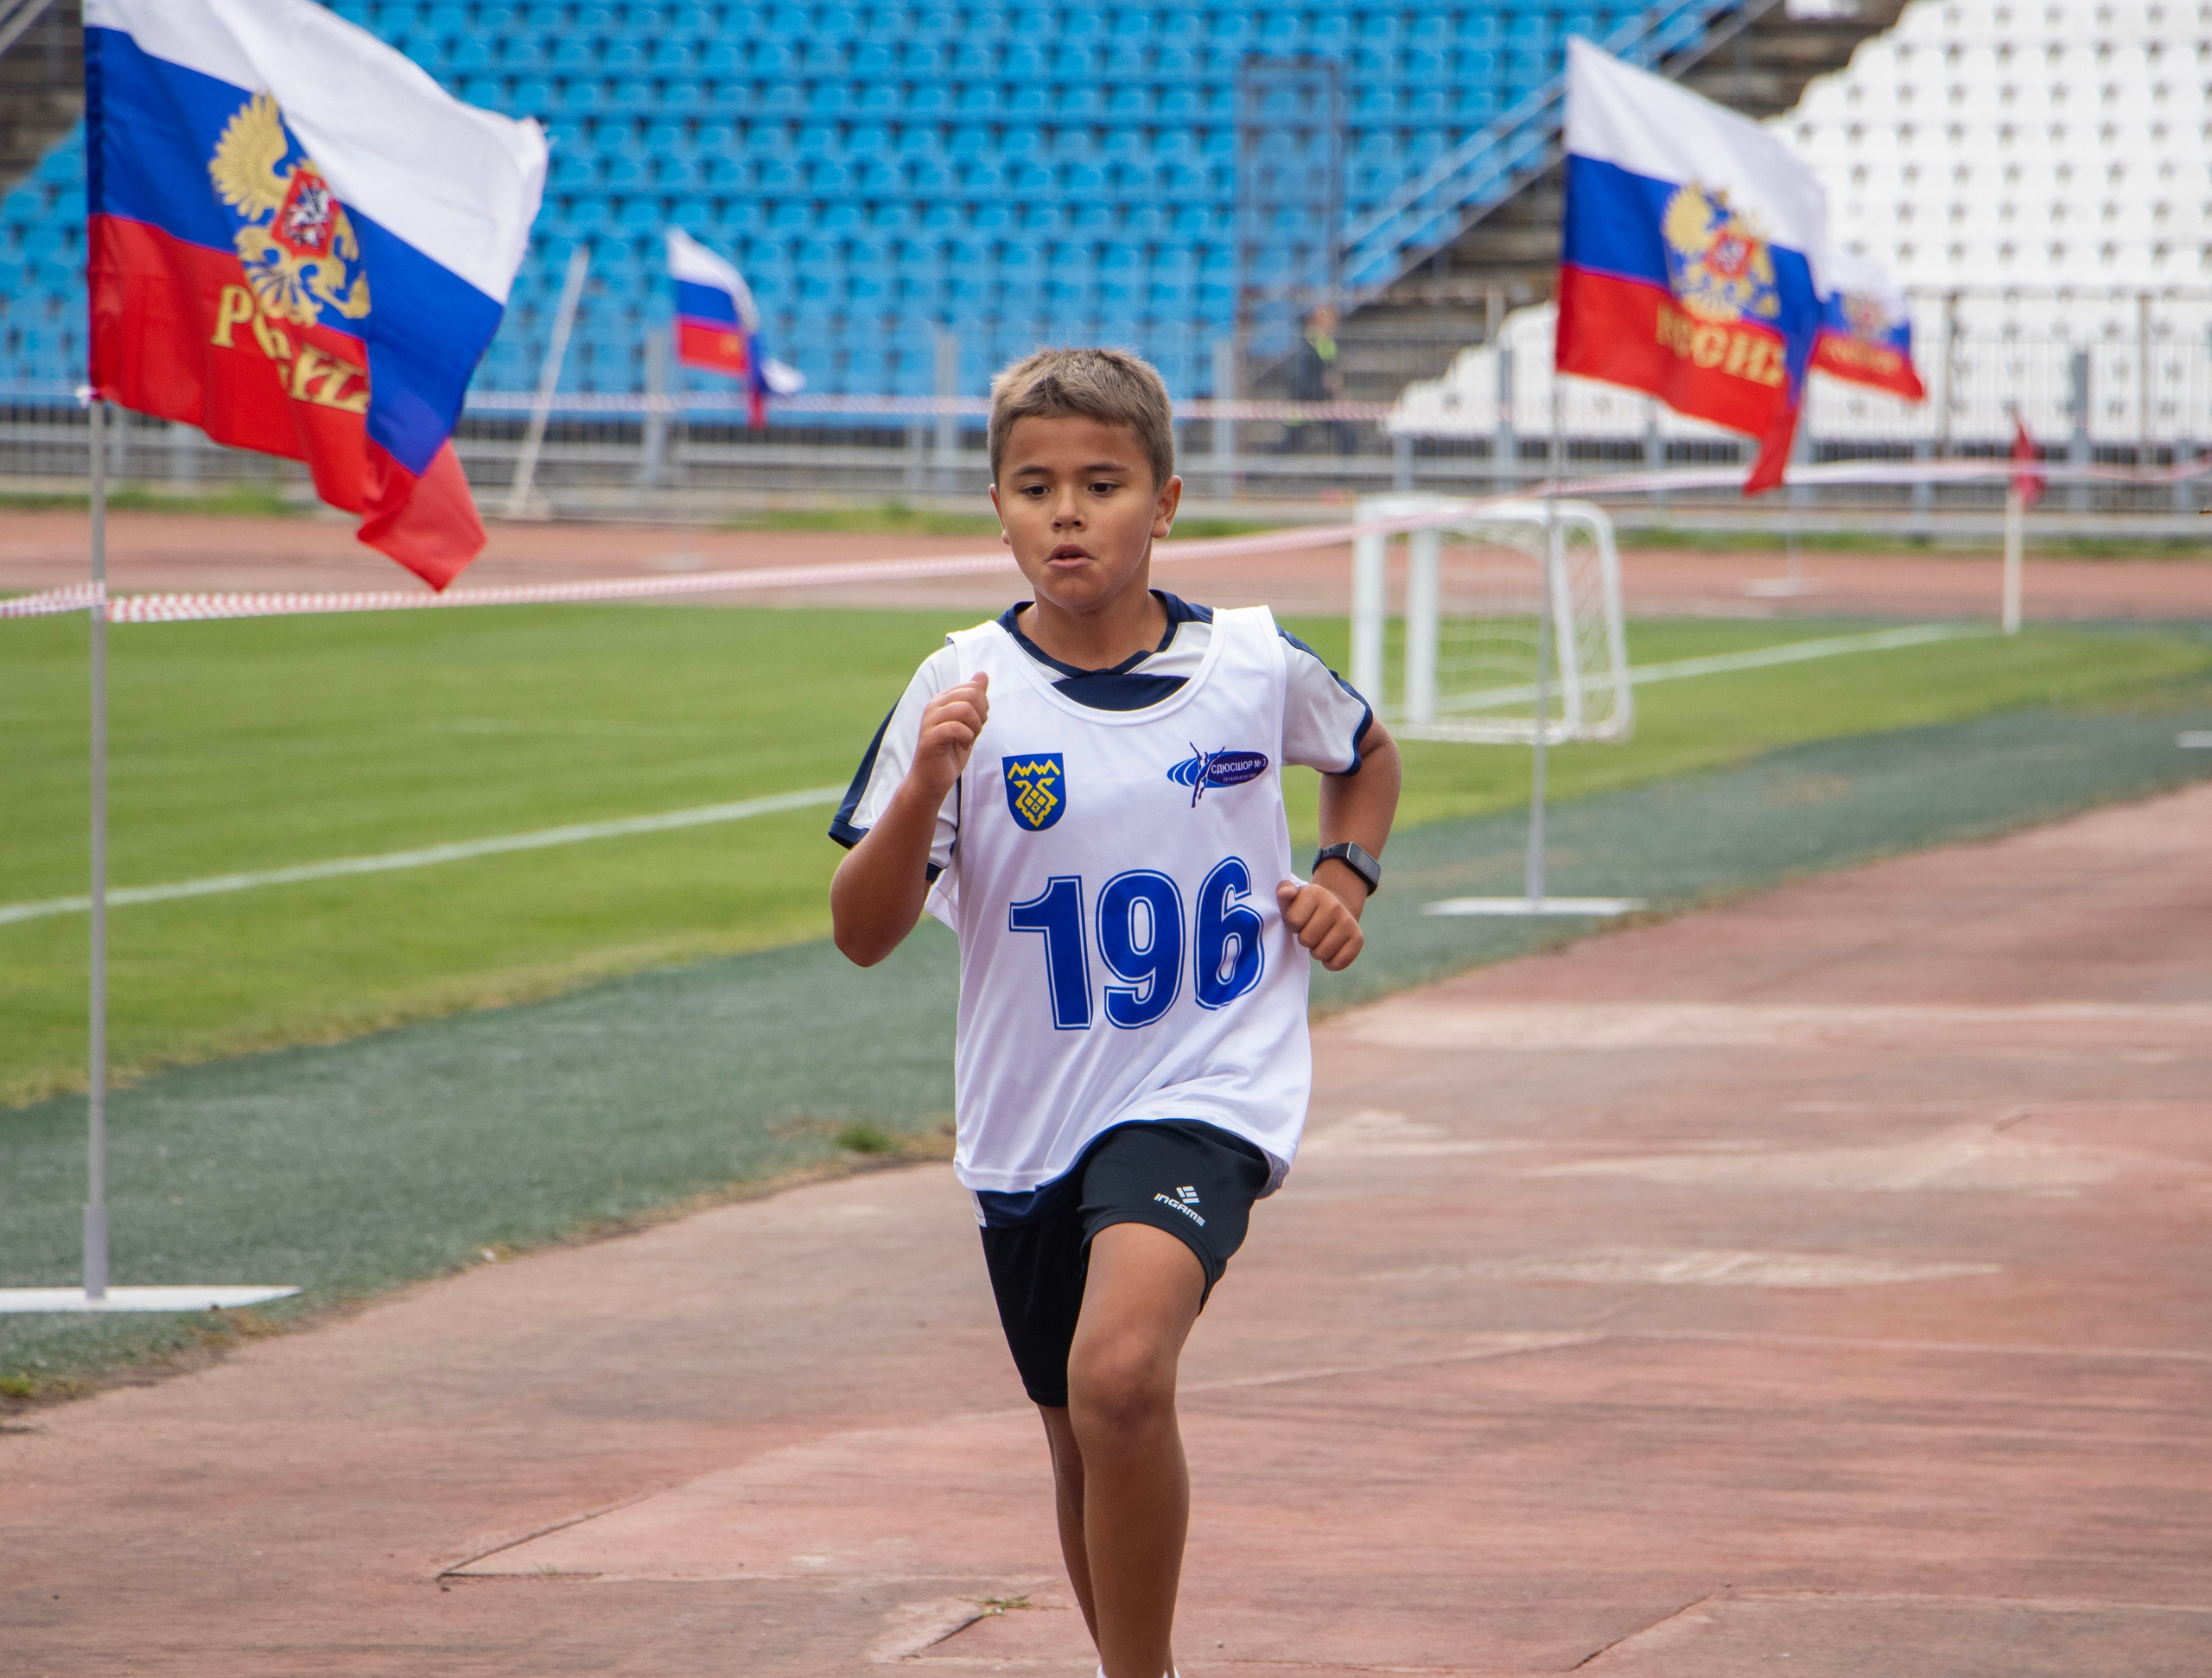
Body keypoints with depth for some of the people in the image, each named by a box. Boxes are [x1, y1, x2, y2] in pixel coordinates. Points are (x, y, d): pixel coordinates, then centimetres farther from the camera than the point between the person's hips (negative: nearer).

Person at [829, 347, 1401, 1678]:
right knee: (1084, 1446, 16)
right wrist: (925, 791, -24)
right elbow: (864, 934, -9)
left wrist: (1348, 877, 4)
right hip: (1030, 1120, 3)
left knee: (1121, 1376, -28)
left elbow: (1368, 754, 21)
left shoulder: (1256, 663, -3)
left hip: (1207, 1087, -3)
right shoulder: (965, 690, -6)